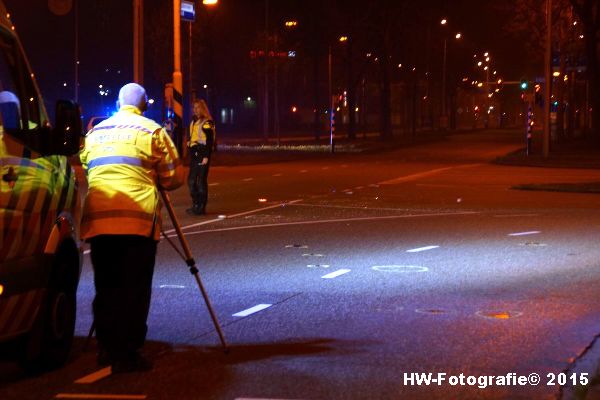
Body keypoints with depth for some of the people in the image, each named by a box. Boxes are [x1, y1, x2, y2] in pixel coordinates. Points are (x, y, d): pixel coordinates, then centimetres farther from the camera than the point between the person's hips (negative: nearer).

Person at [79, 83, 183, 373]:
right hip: (138, 219, -4)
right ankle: (127, 353, -3)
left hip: (97, 219, 5)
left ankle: (106, 349, 16)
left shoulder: (95, 132, 19)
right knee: (134, 289, -1)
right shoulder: (152, 131, 4)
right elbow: (174, 177, 3)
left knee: (105, 287, 12)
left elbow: (83, 170, 23)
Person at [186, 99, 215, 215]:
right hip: (194, 154, 9)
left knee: (201, 181, -6)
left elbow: (209, 141, -14)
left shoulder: (207, 122, -8)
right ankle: (195, 205, 21)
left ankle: (201, 207, -1)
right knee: (191, 180, 11)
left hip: (202, 154, -9)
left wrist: (206, 156, -19)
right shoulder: (193, 122, 18)